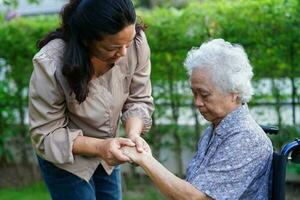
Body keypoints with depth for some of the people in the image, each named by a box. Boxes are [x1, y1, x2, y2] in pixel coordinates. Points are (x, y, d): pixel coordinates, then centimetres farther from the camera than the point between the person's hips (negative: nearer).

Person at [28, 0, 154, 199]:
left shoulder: (136, 41, -24)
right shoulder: (51, 65, -33)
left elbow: (139, 100, -10)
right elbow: (47, 134, -24)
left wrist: (133, 134, -30)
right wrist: (99, 146, -37)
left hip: (107, 152, 4)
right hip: (63, 156, -4)